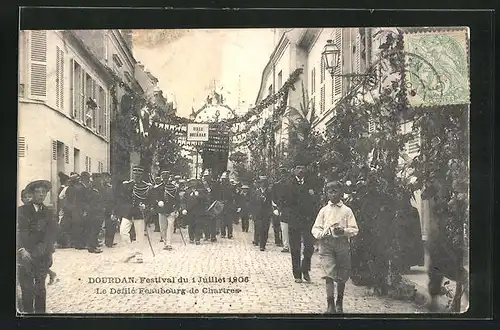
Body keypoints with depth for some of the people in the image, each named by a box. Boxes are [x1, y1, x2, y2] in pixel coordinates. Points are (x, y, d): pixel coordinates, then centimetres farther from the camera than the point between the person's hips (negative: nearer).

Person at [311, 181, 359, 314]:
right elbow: (315, 228, 11)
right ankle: (330, 305, -13)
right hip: (326, 244, 0)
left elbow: (354, 230, 4)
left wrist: (344, 231, -15)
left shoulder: (347, 210, 8)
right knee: (329, 274, -12)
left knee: (342, 276, 6)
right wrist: (321, 234, -11)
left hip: (342, 243, 0)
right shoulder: (324, 210, 12)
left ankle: (339, 303, 24)